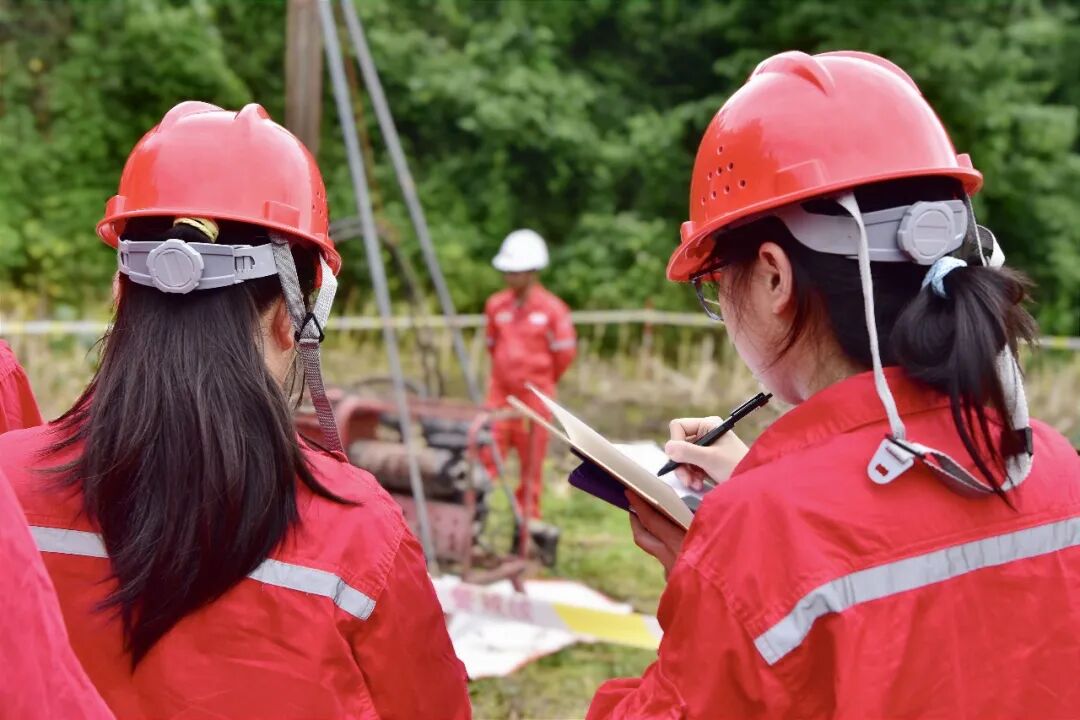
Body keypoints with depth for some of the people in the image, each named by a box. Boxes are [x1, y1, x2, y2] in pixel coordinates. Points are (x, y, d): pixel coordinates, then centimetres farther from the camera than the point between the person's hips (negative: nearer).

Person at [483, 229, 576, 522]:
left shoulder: (552, 309, -8)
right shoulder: (496, 305, 4)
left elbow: (565, 352, -1)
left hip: (535, 393, -3)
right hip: (501, 392, 3)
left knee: (532, 461, 5)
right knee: (486, 452, -2)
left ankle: (528, 517, 17)